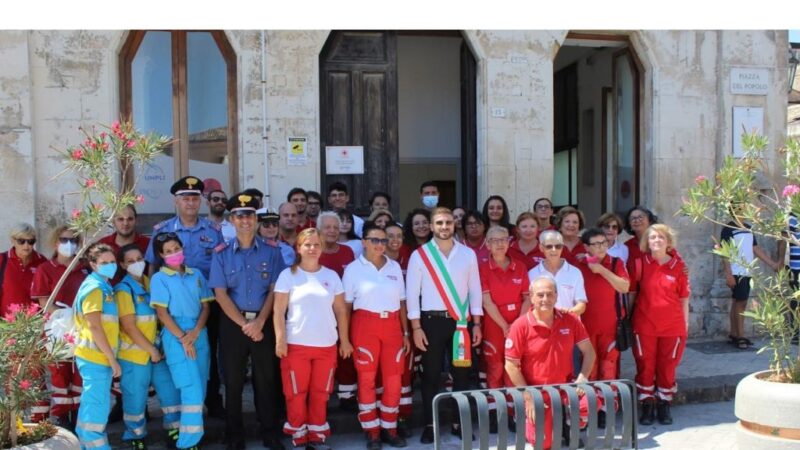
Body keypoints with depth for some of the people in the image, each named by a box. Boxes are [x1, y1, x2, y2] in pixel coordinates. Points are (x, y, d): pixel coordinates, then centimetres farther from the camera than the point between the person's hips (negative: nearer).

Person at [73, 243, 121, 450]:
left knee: (94, 405, 17)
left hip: (101, 356, 10)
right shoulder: (94, 287, -13)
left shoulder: (104, 287, 16)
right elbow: (94, 327, -19)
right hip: (95, 357, -10)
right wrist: (112, 358, -17)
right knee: (97, 406, -5)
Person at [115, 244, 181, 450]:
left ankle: (174, 431, 19)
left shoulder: (150, 283, 9)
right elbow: (129, 327, -15)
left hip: (156, 350, 6)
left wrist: (156, 348, 8)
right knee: (136, 397, 4)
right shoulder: (124, 289, -11)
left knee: (170, 389, 7)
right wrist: (151, 350, -12)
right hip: (134, 353, -6)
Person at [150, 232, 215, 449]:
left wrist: (196, 332, -8)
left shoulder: (196, 275, 11)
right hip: (175, 336, -4)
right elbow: (162, 312, -6)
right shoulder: (159, 278, 0)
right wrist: (182, 338, -12)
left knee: (200, 387, 4)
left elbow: (206, 306, 9)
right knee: (192, 388, -10)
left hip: (200, 334, 5)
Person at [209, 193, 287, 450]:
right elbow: (220, 294, -4)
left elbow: (274, 291, -1)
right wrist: (244, 324, -10)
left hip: (264, 323, 0)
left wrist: (259, 322, -11)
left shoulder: (271, 253, 2)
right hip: (232, 324, 0)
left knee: (266, 380, 7)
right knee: (233, 381, 8)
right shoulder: (222, 255, 1)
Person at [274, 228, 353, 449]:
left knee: (320, 394, 7)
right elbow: (279, 311, -3)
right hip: (296, 344, -2)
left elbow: (341, 310, 9)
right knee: (296, 394, 4)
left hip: (326, 345, 2)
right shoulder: (288, 274, 0)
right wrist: (280, 340, -10)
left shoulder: (331, 275, 8)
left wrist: (345, 340, 6)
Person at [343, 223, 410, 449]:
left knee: (393, 379, 3)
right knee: (367, 379, 2)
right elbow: (346, 304, 1)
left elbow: (401, 302, 13)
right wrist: (345, 336, -4)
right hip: (365, 325, -3)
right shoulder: (353, 268, 2)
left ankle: (389, 429, 17)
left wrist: (406, 332, 10)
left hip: (392, 325, 3)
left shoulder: (394, 267, 11)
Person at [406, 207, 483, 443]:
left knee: (461, 373, 8)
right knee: (431, 375, 4)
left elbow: (475, 289, 8)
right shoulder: (419, 255, -1)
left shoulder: (468, 254, 6)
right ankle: (429, 425, 14)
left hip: (461, 320, 2)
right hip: (431, 320, -2)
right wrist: (416, 327, -7)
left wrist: (476, 324, 5)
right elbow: (412, 292, -2)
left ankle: (459, 423, 20)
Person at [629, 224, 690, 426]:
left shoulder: (678, 266, -1)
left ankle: (664, 405, 23)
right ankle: (646, 406, 18)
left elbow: (684, 298, 3)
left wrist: (685, 323, 4)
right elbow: (631, 292, 5)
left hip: (672, 326, 0)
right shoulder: (639, 263, -1)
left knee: (667, 366, 9)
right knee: (645, 366, 7)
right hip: (644, 324, 0)